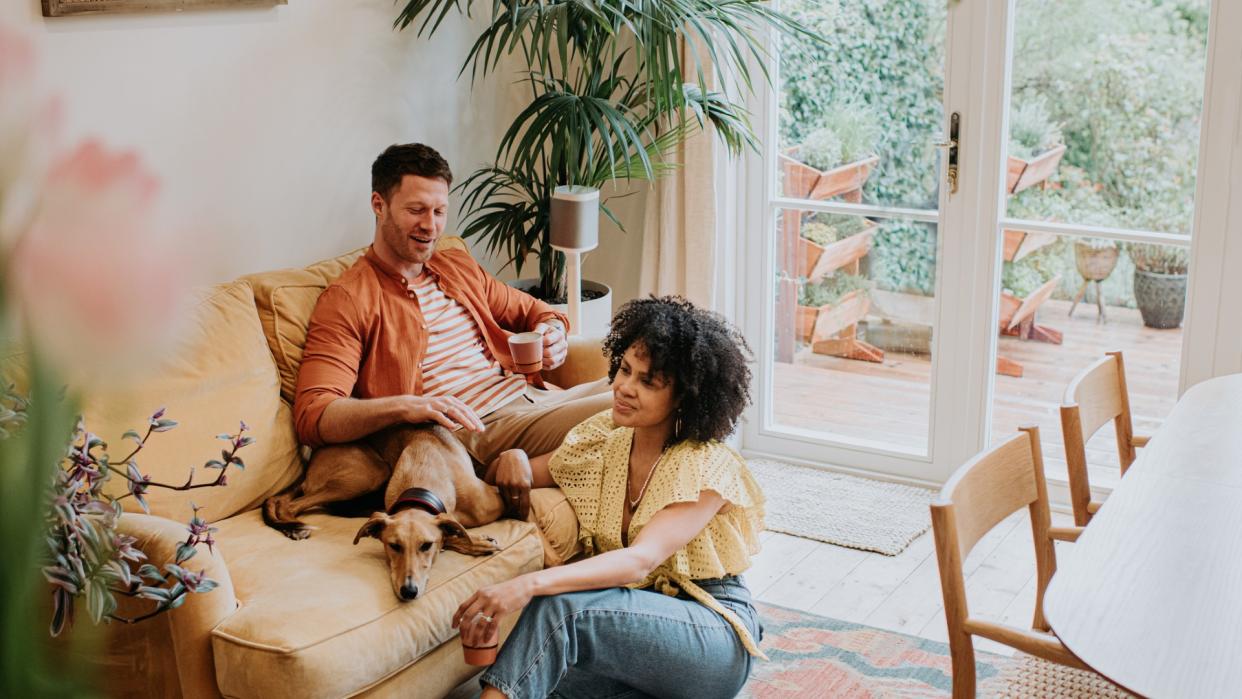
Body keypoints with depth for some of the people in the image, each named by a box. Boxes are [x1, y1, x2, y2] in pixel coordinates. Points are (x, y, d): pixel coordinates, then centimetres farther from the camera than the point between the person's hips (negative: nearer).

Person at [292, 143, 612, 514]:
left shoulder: (460, 266, 22)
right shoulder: (347, 300, -2)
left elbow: (532, 310, 34)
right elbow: (313, 416, -12)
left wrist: (552, 331, 7)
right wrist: (403, 406, -30)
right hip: (478, 430, -8)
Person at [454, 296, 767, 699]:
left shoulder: (709, 468, -16)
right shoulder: (602, 440, 3)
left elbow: (641, 560, -30)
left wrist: (529, 584, -43)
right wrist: (514, 461, -13)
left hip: (715, 639, -6)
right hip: (635, 628, 6)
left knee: (562, 606, -34)